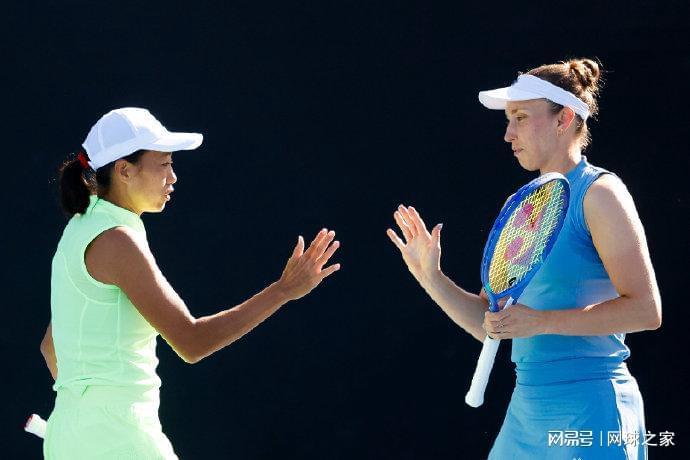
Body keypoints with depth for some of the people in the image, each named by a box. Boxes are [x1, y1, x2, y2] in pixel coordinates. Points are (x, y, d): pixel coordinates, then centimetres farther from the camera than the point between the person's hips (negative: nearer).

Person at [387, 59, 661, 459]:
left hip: (589, 414, -7)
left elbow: (646, 309, -16)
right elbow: (487, 324, 15)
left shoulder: (598, 193, -7)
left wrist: (540, 321, -18)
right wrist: (432, 278, 1)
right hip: (527, 409, 7)